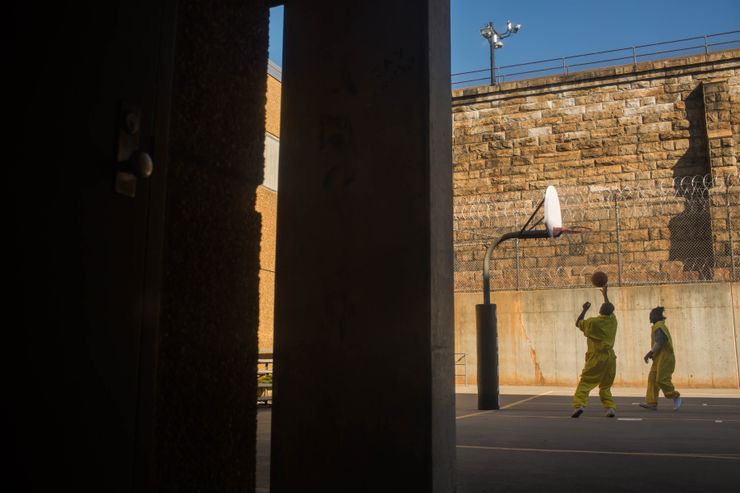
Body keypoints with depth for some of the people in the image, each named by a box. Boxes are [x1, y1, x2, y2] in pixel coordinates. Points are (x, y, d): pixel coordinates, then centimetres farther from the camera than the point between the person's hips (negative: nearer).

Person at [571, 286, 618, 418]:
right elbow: (609, 309, 25)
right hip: (610, 357, 5)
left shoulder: (593, 322, -10)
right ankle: (611, 407, 3)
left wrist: (585, 310, 16)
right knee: (605, 386, 16)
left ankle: (579, 405, -21)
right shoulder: (612, 320, 4)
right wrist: (605, 294, 37)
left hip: (596, 357, -5)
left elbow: (578, 323, 7)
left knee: (584, 383, -5)